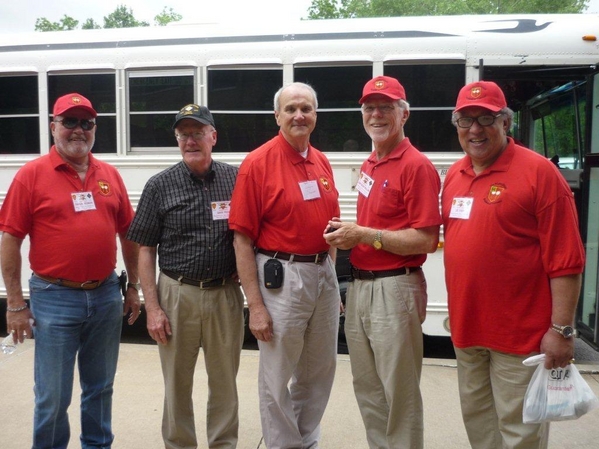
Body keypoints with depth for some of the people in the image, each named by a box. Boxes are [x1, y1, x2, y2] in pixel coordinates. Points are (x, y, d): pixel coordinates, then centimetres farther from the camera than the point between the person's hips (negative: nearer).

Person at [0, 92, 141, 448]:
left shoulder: (110, 175, 6)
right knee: (53, 397, 8)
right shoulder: (32, 174, -5)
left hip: (106, 295, 4)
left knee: (101, 387, 18)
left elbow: (128, 234, 11)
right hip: (55, 298, -3)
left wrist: (133, 287, 11)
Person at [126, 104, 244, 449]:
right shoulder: (160, 185, -1)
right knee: (177, 383, 12)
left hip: (226, 294, 1)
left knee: (225, 381, 13)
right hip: (177, 294, 0)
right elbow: (146, 250, 0)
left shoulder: (237, 179, 1)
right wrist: (152, 308, -4)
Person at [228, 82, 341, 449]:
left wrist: (332, 279, 15)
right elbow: (242, 239, -13)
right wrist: (255, 305, -15)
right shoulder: (258, 163, -11)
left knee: (320, 370, 19)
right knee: (278, 377, 9)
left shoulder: (322, 162, 8)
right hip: (282, 277, -6)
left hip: (324, 275, 7)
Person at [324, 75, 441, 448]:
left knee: (399, 392, 5)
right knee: (367, 387, 19)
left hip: (394, 289, -9)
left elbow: (425, 240, -18)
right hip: (360, 285, 9)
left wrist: (363, 234, -18)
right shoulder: (369, 165, 13)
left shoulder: (417, 166, -13)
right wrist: (348, 233, 5)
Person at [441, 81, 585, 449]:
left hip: (519, 334, -6)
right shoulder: (454, 175, 8)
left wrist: (561, 329, -16)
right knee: (477, 418, 21)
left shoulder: (539, 172, -12)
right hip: (466, 327, 6)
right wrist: (457, 311, 13)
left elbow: (566, 261, -14)